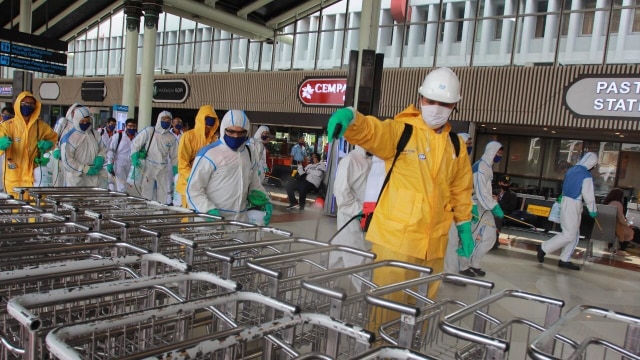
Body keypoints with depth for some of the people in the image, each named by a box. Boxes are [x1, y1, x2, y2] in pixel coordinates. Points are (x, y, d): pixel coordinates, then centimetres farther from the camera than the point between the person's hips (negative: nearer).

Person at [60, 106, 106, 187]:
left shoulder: (95, 134, 7)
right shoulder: (69, 137, -11)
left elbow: (103, 149, 16)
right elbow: (67, 160, -14)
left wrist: (100, 158, -7)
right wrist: (85, 169, -18)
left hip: (92, 178, 5)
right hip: (76, 178, -5)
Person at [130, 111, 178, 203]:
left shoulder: (171, 138, 5)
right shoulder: (148, 131, -5)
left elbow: (174, 156, 12)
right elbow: (135, 144, -3)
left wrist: (176, 170, 9)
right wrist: (135, 157, -15)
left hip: (162, 169, 4)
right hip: (148, 167, -4)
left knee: (162, 195, 9)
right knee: (146, 193, 0)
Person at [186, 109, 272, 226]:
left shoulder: (249, 155, 10)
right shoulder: (209, 154, -10)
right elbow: (193, 189, -9)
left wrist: (264, 201, 5)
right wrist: (209, 210, -22)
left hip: (241, 220, 6)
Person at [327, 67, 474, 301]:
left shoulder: (456, 146, 10)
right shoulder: (400, 131, -7)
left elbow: (460, 192, 19)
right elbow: (369, 130, -26)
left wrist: (464, 227, 18)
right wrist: (349, 117, -47)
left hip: (434, 242, 6)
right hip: (396, 237, -5)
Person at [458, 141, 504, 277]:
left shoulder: (488, 166, 14)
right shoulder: (481, 166, -17)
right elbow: (481, 191, -23)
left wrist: (493, 206, 15)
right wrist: (494, 206, -24)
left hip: (484, 206, 10)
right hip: (475, 207, -10)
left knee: (489, 236, 10)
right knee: (472, 237, -2)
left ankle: (474, 264, 21)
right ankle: (463, 266, 11)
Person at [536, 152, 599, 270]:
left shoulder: (571, 170, 11)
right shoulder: (586, 175, -14)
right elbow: (588, 195, -13)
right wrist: (593, 210, -2)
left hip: (566, 202, 9)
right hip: (573, 205, -9)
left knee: (574, 235, 13)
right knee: (569, 235, -3)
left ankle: (564, 260, 14)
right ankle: (543, 248, -2)